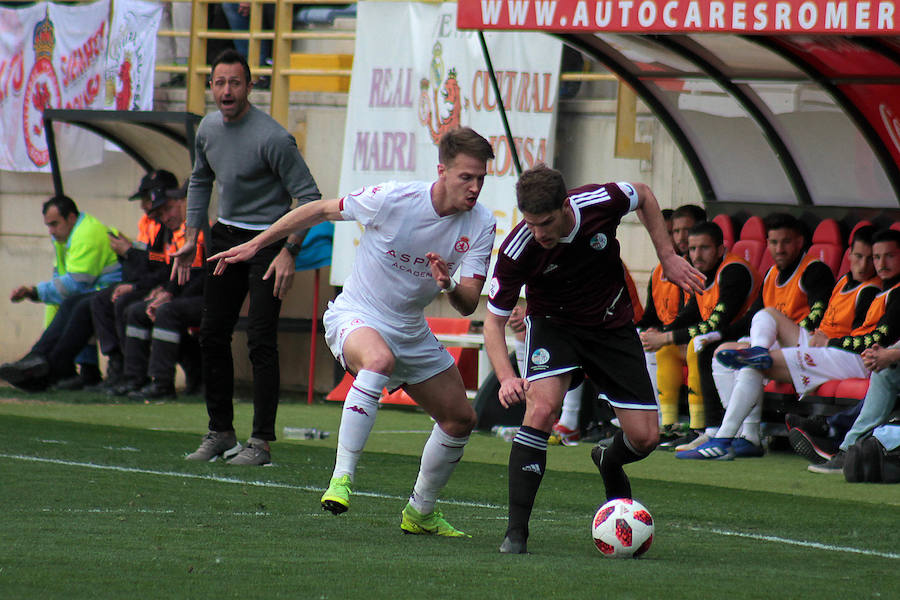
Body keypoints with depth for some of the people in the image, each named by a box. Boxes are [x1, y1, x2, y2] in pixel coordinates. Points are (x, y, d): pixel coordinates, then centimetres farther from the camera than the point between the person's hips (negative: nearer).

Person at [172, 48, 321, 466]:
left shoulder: (272, 138, -20)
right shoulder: (208, 128, 2)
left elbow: (309, 196, -17)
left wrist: (289, 252, -23)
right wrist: (191, 239, 14)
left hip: (268, 240, -7)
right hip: (225, 237, 7)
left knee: (261, 341, -13)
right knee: (213, 335, 8)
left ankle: (261, 442, -10)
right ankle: (220, 433, 19)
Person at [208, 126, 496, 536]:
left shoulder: (481, 225, -10)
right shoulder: (393, 199, -21)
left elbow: (468, 305, -12)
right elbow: (319, 210, -7)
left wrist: (449, 285, -37)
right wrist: (253, 245, -2)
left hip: (411, 331, 6)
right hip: (355, 317, -6)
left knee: (460, 420, 9)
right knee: (380, 360, -40)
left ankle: (420, 513, 32)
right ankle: (341, 478, -37)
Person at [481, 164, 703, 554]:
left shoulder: (602, 202, -25)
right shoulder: (518, 249, -28)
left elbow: (644, 196, 0)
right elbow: (494, 320, -17)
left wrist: (668, 257, -1)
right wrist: (506, 377, -32)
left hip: (612, 324, 2)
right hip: (553, 324, -2)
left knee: (645, 437, -4)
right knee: (541, 408, -29)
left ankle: (609, 462, 36)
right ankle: (516, 532, -22)